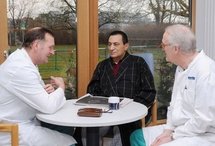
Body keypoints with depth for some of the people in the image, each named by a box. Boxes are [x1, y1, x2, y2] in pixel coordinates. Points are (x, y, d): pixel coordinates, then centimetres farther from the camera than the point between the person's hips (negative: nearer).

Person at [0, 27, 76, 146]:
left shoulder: (24, 60, 6)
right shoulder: (20, 68, -26)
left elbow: (40, 96, 15)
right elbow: (49, 107, -25)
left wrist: (49, 90, -8)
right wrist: (61, 87, -7)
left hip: (23, 121, 10)